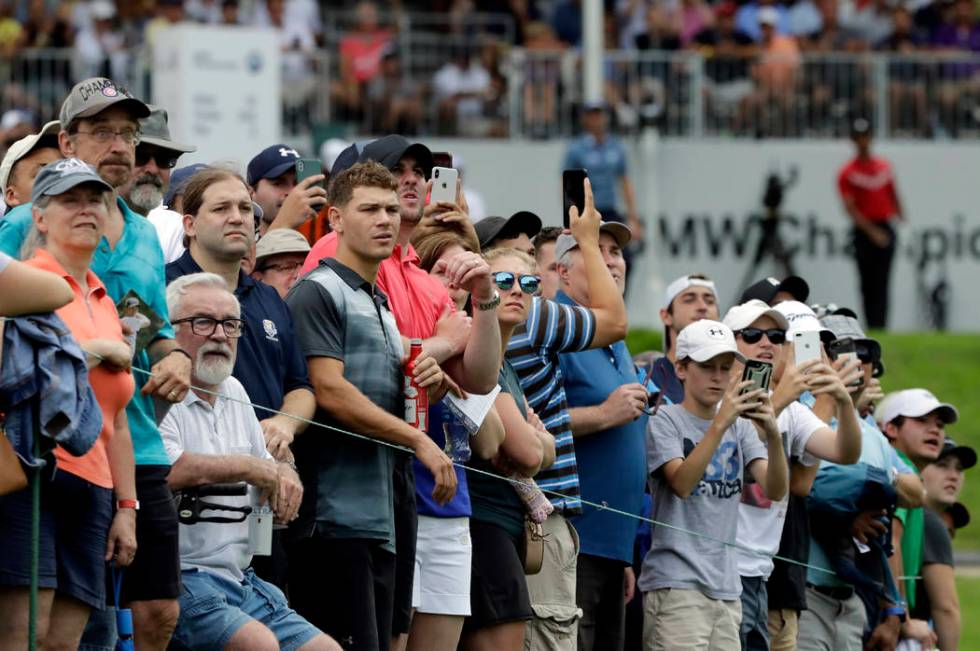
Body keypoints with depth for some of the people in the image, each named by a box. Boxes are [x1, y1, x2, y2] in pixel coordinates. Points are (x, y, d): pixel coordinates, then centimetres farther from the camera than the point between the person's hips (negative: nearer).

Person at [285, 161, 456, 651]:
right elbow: (330, 392, -15)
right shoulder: (318, 294, -5)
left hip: (379, 518, 9)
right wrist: (419, 441, -13)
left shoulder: (381, 306, 23)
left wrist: (425, 380, 4)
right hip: (334, 514, -9)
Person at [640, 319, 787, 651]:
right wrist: (720, 423, -27)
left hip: (726, 586, 6)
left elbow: (775, 490, 0)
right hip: (676, 586, -6)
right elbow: (682, 484, -18)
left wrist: (773, 435, -19)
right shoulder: (665, 422, -1)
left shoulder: (740, 427, 13)